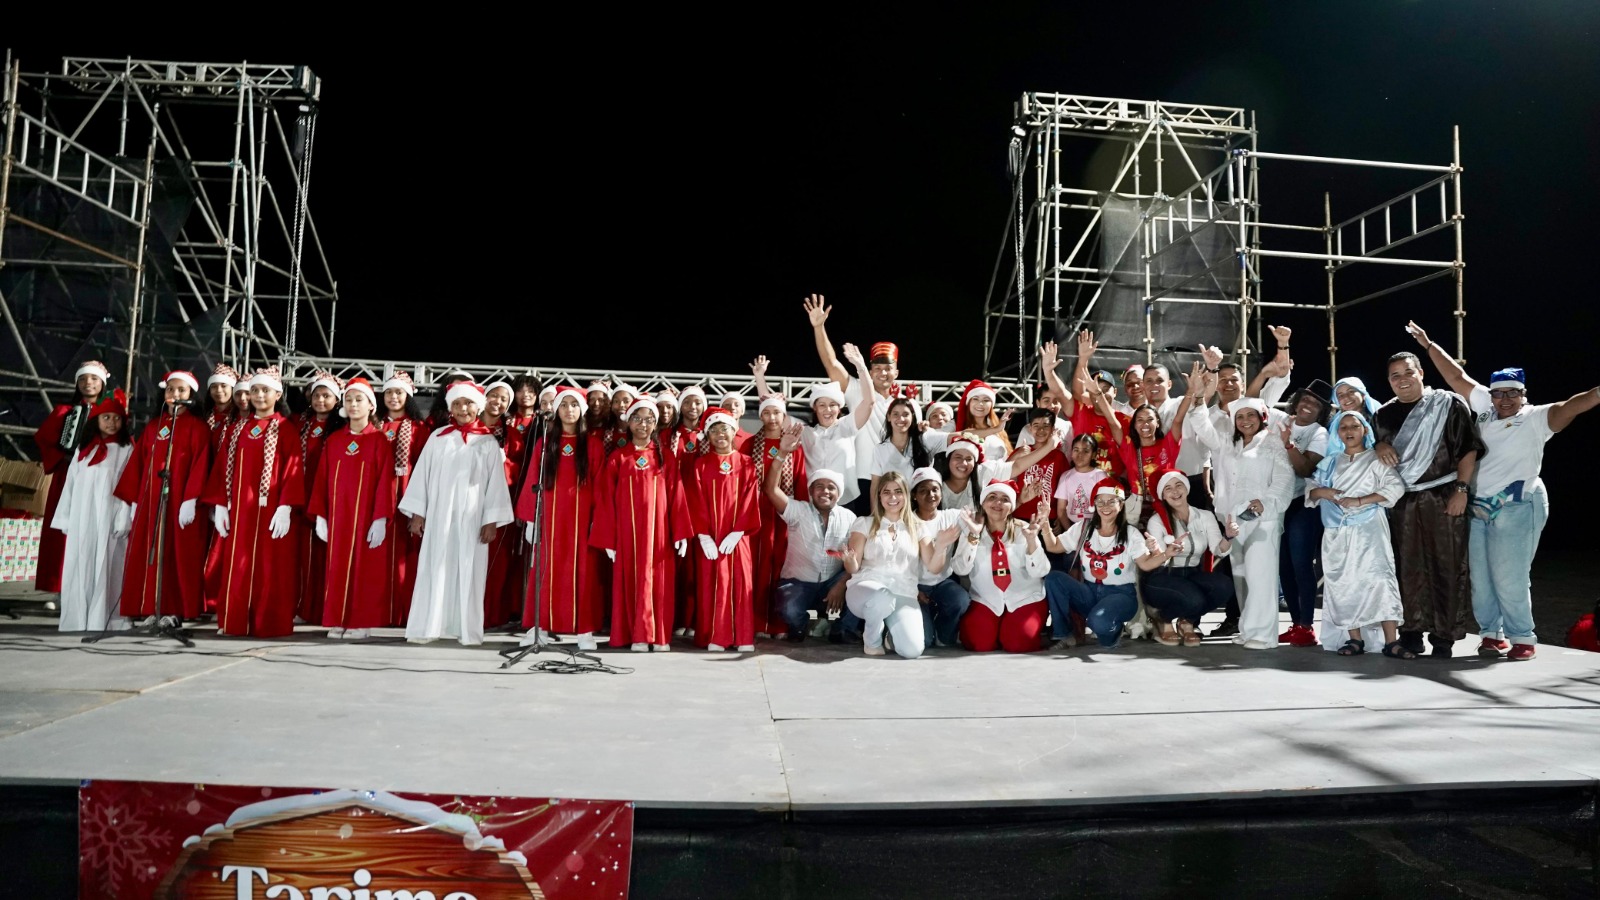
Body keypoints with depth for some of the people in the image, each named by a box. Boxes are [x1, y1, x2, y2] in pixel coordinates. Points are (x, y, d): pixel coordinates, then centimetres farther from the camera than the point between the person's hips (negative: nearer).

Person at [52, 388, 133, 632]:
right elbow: (71, 484, 14)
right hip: (81, 520, 4)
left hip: (108, 519, -4)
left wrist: (122, 521, -13)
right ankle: (76, 621, 8)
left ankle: (100, 621, -5)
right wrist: (65, 518, 7)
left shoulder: (126, 451, 3)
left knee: (103, 569, -6)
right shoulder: (83, 449, 16)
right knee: (77, 569, 3)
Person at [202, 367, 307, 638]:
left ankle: (268, 624, 1)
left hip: (270, 510, -5)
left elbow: (293, 471, -9)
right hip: (238, 510, 5)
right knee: (237, 568, 7)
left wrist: (285, 507, -18)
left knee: (268, 569, -3)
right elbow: (223, 468, 13)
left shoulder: (286, 429, -1)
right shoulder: (238, 428, 15)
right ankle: (234, 622, 13)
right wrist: (219, 504, 3)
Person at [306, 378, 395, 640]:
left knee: (364, 568, 0)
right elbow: (321, 479, 9)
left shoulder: (379, 441, -3)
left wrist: (381, 519, -14)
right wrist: (319, 515, 2)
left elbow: (385, 482, -8)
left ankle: (361, 622, 7)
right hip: (336, 516, 4)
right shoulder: (333, 440, 9)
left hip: (366, 516, -4)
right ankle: (337, 621, 14)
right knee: (337, 567, 6)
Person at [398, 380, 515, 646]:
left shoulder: (488, 442, 2)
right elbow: (422, 474, 6)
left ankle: (467, 629, 6)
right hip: (439, 516, 1)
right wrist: (417, 512, 1)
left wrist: (492, 520, -5)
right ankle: (427, 627, 5)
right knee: (435, 570, 1)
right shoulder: (437, 437, 5)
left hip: (473, 519, -1)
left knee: (469, 573, 1)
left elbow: (496, 482, 0)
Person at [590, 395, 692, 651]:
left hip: (657, 530, 0)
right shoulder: (617, 457, 4)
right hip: (627, 531, 0)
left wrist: (681, 533, -5)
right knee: (630, 580, 1)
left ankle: (659, 636, 8)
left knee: (657, 580, 1)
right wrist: (608, 539, -3)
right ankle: (636, 636, 6)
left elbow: (676, 496, 2)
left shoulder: (665, 458, 6)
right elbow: (606, 499, 3)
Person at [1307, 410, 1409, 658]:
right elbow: (1309, 488, 14)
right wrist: (1322, 492, -9)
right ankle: (1355, 639, 9)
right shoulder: (1329, 463, 17)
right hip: (1337, 533, 4)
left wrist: (1359, 501, -15)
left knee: (1378, 579, -14)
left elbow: (1395, 486, -8)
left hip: (1368, 530, -4)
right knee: (1344, 583, 2)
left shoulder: (1376, 459, 4)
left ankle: (1391, 641, -14)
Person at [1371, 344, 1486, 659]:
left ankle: (1444, 634, 5)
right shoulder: (1383, 415, 12)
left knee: (1446, 566, -2)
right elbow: (1373, 446, 23)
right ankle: (1411, 631, 13)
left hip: (1444, 498, -3)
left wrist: (1461, 489, -11)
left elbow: (1469, 449, -3)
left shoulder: (1449, 405, 0)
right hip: (1402, 501, 4)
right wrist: (1379, 446, -1)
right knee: (1408, 567, 4)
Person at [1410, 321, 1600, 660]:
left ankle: (1523, 639, 8)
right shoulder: (1486, 408, 9)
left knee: (1509, 579, -6)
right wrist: (1429, 345, 14)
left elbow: (1570, 406, -21)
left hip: (1517, 508, -6)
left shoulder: (1536, 419, -5)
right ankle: (1491, 634, 19)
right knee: (1481, 578, 8)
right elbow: (1457, 378, 12)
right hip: (1480, 508, 6)